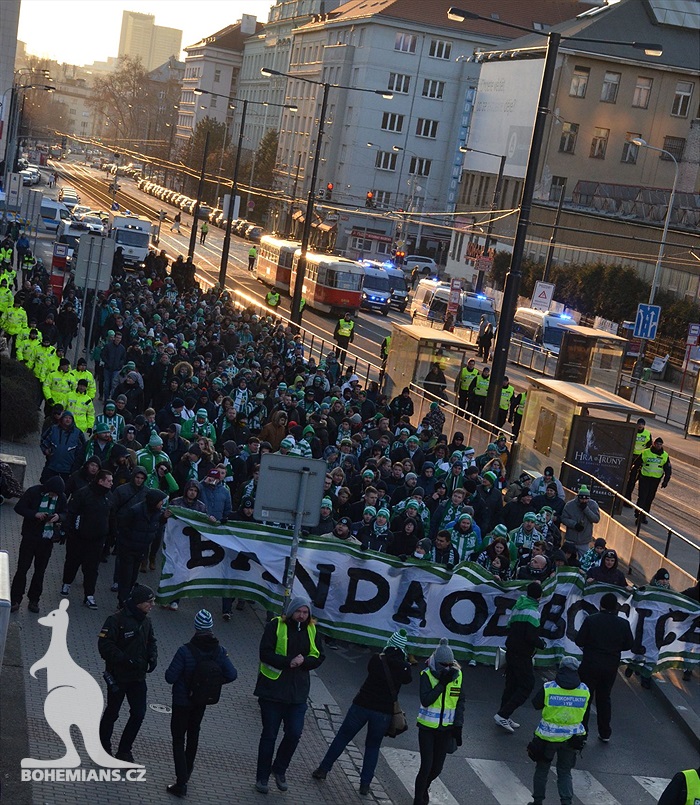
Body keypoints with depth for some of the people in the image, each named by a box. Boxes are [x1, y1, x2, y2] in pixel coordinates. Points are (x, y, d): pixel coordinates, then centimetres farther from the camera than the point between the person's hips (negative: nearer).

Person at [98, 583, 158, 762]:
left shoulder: (146, 621, 4)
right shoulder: (117, 620, -20)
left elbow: (151, 641, 17)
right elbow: (105, 645, -22)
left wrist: (152, 657, -2)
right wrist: (125, 660, -27)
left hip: (138, 677, 6)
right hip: (118, 676, -6)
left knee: (139, 714, 5)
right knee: (112, 713, 9)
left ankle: (124, 751, 21)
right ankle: (103, 749, 28)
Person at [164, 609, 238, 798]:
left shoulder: (186, 651, -26)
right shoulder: (219, 651, -13)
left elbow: (170, 677, -23)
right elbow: (232, 675, -13)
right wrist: (215, 682, 4)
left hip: (182, 702, -5)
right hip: (201, 702, 5)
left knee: (178, 739, 5)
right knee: (193, 734, 27)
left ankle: (181, 783, -1)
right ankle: (187, 771, 44)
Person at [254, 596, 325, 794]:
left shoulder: (312, 631, 6)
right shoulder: (275, 626, -7)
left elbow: (319, 657, 5)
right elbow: (265, 653, -14)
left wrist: (303, 661, -15)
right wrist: (289, 662, -21)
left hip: (297, 693, 3)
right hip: (272, 690, -3)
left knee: (294, 733, -1)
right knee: (269, 735, 6)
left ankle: (279, 770, 23)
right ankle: (262, 777, 19)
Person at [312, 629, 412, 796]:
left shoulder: (376, 659, -8)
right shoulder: (404, 666, -7)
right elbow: (407, 680, 13)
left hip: (362, 705, 0)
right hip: (384, 712, 1)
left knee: (342, 737, 13)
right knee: (373, 746, 15)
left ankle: (323, 769, 17)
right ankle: (365, 784, 11)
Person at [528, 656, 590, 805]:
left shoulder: (548, 688, -14)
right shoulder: (584, 690, -7)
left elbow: (536, 705, -1)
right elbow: (584, 709, 7)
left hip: (548, 736, -2)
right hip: (572, 737, 2)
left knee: (542, 769, 16)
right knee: (565, 772, 16)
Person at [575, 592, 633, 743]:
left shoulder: (591, 620, -13)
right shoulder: (623, 624, -5)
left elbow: (579, 641, -12)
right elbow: (629, 645, 2)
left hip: (590, 665, -3)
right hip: (611, 667, 3)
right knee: (604, 699, 18)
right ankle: (605, 733, 22)